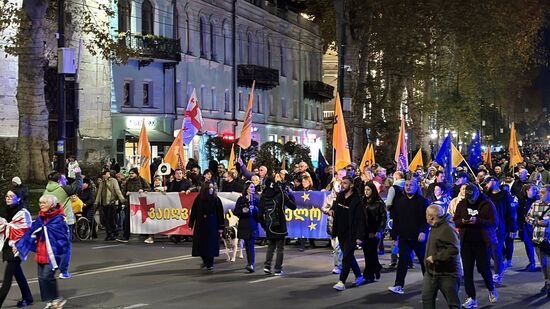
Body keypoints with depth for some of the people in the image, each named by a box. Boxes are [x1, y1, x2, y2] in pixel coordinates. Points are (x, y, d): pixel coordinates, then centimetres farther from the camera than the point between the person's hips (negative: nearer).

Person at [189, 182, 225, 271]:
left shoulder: (216, 199, -4)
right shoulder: (198, 199, -1)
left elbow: (220, 213, -4)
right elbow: (193, 212, 2)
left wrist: (221, 227, -8)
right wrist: (191, 224, 0)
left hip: (212, 225, -2)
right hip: (200, 224, 2)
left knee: (211, 244, -2)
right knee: (201, 244, 8)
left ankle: (210, 264, 7)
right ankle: (205, 260, 30)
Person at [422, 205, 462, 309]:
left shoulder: (447, 229, -21)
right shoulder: (434, 228, 9)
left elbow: (454, 249, -29)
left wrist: (435, 257, -26)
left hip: (447, 274, -9)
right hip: (431, 272, 9)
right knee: (427, 298, 9)